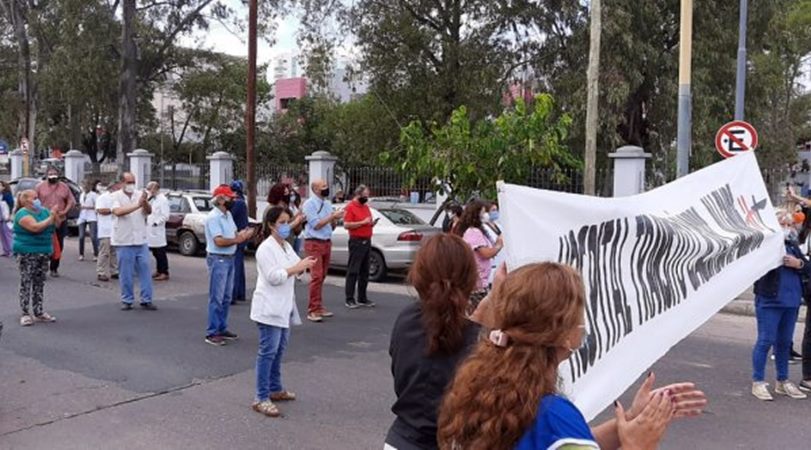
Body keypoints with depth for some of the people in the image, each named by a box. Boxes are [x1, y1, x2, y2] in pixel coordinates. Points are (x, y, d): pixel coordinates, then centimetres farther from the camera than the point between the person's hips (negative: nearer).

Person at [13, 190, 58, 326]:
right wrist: (50, 219, -17)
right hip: (27, 253, -7)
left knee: (39, 283, 11)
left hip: (44, 252, 7)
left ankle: (38, 312, 19)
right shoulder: (23, 213, -11)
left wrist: (55, 214, -5)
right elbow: (35, 227, -25)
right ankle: (25, 314, 1)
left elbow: (57, 224, 13)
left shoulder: (44, 211, 11)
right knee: (26, 284, -3)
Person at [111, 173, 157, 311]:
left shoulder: (140, 194, 7)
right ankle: (127, 300, 15)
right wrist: (137, 205, -26)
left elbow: (149, 211, -2)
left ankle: (146, 300, 10)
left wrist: (145, 202, -23)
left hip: (141, 240, 3)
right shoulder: (116, 196, -2)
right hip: (124, 241, -3)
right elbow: (118, 211, -19)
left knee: (145, 270, 4)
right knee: (126, 273, 4)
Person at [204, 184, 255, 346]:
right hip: (218, 259, -9)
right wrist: (238, 240, -17)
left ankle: (222, 328, 25)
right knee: (216, 298, -5)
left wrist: (242, 234, -7)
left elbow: (234, 233, 13)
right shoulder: (213, 217, -16)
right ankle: (212, 333, 0)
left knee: (226, 297, 15)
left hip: (229, 258, 9)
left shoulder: (228, 214, 12)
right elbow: (219, 241, -23)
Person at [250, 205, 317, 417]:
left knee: (279, 350, 17)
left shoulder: (286, 246, 13)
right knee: (268, 351, -7)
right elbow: (274, 277, -22)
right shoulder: (266, 248, -14)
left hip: (284, 306, 9)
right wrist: (298, 267, -22)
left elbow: (293, 272, 17)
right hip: (269, 308, -9)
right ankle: (261, 398, -3)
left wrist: (304, 266, -3)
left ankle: (275, 389, 30)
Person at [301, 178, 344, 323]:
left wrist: (335, 219, -5)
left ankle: (319, 307, 20)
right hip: (314, 243, -7)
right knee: (316, 276, -12)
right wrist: (332, 216, -15)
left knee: (322, 276, 11)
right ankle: (312, 310, -7)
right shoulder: (309, 204, -7)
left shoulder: (328, 204, 12)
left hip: (327, 242, 7)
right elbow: (316, 224, -14)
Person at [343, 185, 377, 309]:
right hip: (356, 242, -8)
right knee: (353, 271, -6)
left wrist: (372, 223, 5)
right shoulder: (350, 207, -6)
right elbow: (346, 225, -15)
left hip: (367, 241, 8)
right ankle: (349, 299, -2)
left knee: (365, 271, 9)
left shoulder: (366, 207, 17)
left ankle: (362, 298, 16)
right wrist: (363, 222, -18)